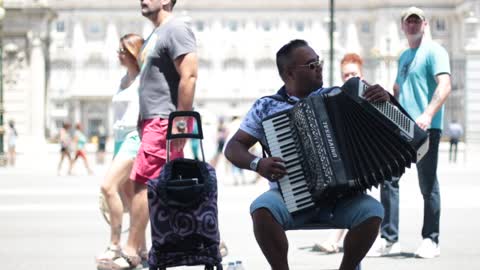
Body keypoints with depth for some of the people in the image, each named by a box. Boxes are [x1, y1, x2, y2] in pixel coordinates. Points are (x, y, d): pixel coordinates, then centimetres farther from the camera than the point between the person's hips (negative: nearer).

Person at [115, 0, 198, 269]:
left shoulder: (175, 28, -11)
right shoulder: (157, 34, 20)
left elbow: (189, 76, -20)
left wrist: (180, 121, -23)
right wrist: (142, 121, 20)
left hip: (166, 122, -10)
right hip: (155, 121, 10)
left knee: (142, 183, -11)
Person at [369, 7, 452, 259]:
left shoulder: (434, 51, -5)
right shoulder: (404, 56, 20)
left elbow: (444, 85, -18)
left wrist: (427, 115, -29)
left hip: (425, 129, -8)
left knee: (428, 185, -1)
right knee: (388, 179, 3)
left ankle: (431, 240, 7)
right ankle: (387, 237, 8)